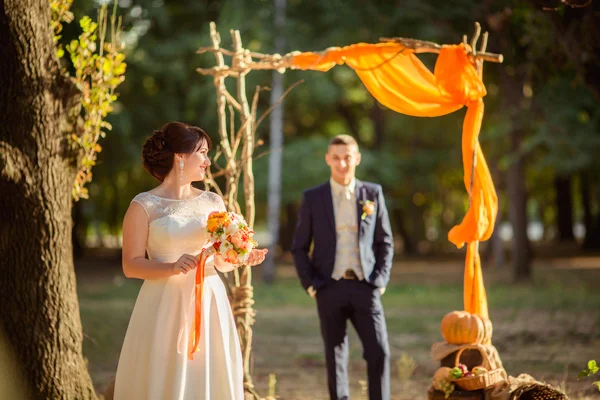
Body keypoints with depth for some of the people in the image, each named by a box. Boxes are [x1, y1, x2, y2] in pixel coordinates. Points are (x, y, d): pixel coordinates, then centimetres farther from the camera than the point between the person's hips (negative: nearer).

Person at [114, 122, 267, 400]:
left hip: (209, 305, 4)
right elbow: (131, 265, -8)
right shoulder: (144, 206, -4)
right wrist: (173, 267, -22)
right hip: (165, 308, -4)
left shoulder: (213, 203, 10)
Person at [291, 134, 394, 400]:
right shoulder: (313, 198, 3)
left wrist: (380, 281, -1)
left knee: (379, 352, -8)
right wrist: (311, 285, -3)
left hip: (365, 287, 0)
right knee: (335, 357, 5)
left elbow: (385, 242, 10)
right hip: (330, 289, 0)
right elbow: (299, 247, 6)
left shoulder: (373, 193, 6)